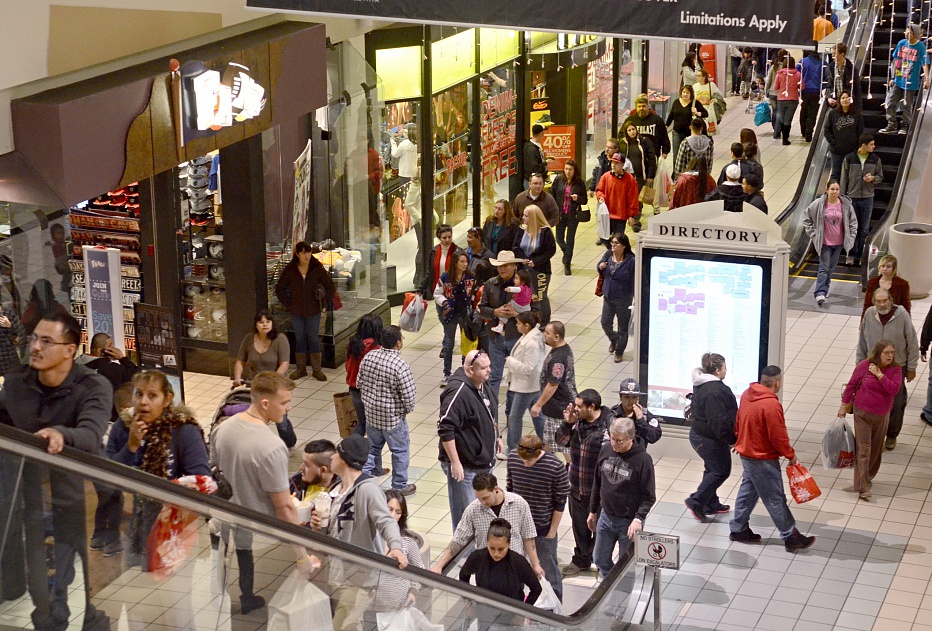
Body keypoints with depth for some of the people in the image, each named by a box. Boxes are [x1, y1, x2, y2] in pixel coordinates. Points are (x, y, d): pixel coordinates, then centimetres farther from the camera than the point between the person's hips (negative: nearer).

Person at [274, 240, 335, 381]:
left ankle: (317, 369, 10)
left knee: (314, 339, 2)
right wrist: (287, 305, 3)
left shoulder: (318, 269, -5)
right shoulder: (290, 270, -2)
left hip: (313, 311, -1)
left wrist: (324, 304, -1)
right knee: (299, 339, 9)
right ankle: (301, 369, 18)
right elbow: (279, 288, 9)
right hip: (296, 311, 1)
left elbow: (331, 288, 3)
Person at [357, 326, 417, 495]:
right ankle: (399, 486, 26)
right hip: (393, 418, -5)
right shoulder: (400, 365, -26)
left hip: (371, 414, 5)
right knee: (400, 451, 14)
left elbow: (359, 383, 4)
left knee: (373, 447, 24)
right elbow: (409, 395, -23)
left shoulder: (369, 357, -8)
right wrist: (408, 409, -1)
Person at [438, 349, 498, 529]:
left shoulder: (483, 384, 5)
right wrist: (455, 463, -26)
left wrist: (495, 436, 23)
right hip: (464, 467, -9)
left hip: (484, 462, 9)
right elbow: (445, 429, -27)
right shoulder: (458, 392, -24)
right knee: (465, 515, -2)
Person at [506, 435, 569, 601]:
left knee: (548, 569, 11)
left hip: (544, 528, -4)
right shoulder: (513, 457, -12)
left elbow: (560, 502, -12)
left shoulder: (556, 467, -24)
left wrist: (552, 531, -8)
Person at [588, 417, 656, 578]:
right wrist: (593, 511, 14)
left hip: (629, 522, -5)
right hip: (606, 517, 5)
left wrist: (639, 518, -29)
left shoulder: (642, 459, -20)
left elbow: (649, 496, -15)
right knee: (600, 559, 17)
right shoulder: (606, 450, -4)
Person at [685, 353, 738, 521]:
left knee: (712, 469, 21)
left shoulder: (702, 384, 6)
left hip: (698, 434, 10)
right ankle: (696, 501, 2)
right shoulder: (714, 391, -29)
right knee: (721, 471, 3)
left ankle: (711, 504, 30)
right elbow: (718, 421, -28)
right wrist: (730, 439, -17)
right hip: (710, 439, -10)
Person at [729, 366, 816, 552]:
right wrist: (791, 455, -7)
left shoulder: (747, 395, -1)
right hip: (763, 459, -9)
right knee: (775, 498, 1)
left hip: (746, 453, 9)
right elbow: (778, 436, -22)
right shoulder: (771, 405, -28)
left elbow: (738, 423, 12)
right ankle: (791, 537, 11)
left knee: (748, 491, 20)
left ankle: (738, 529, 29)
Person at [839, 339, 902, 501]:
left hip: (882, 416, 3)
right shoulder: (864, 365, -14)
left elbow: (894, 389, -23)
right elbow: (851, 385, -3)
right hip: (862, 413, -3)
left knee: (876, 450, 15)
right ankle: (863, 487, -6)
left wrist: (879, 375, -25)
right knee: (863, 450, -6)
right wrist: (843, 406, 1)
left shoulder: (896, 369, -8)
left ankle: (867, 478, 34)